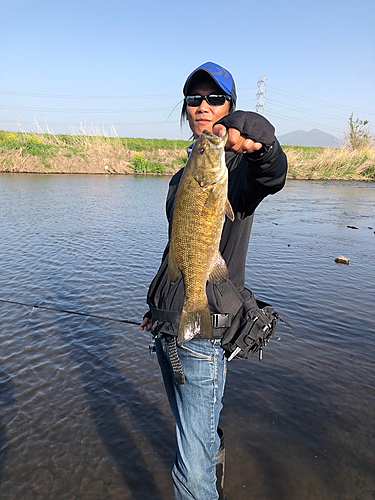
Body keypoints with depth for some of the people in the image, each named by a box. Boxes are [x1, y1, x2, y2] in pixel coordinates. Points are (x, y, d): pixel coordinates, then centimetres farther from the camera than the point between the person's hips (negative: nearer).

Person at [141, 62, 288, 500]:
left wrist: (256, 141, -55)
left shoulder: (239, 167, -9)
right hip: (167, 330, 8)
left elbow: (273, 176, -35)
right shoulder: (183, 177, 13)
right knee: (193, 427, 27)